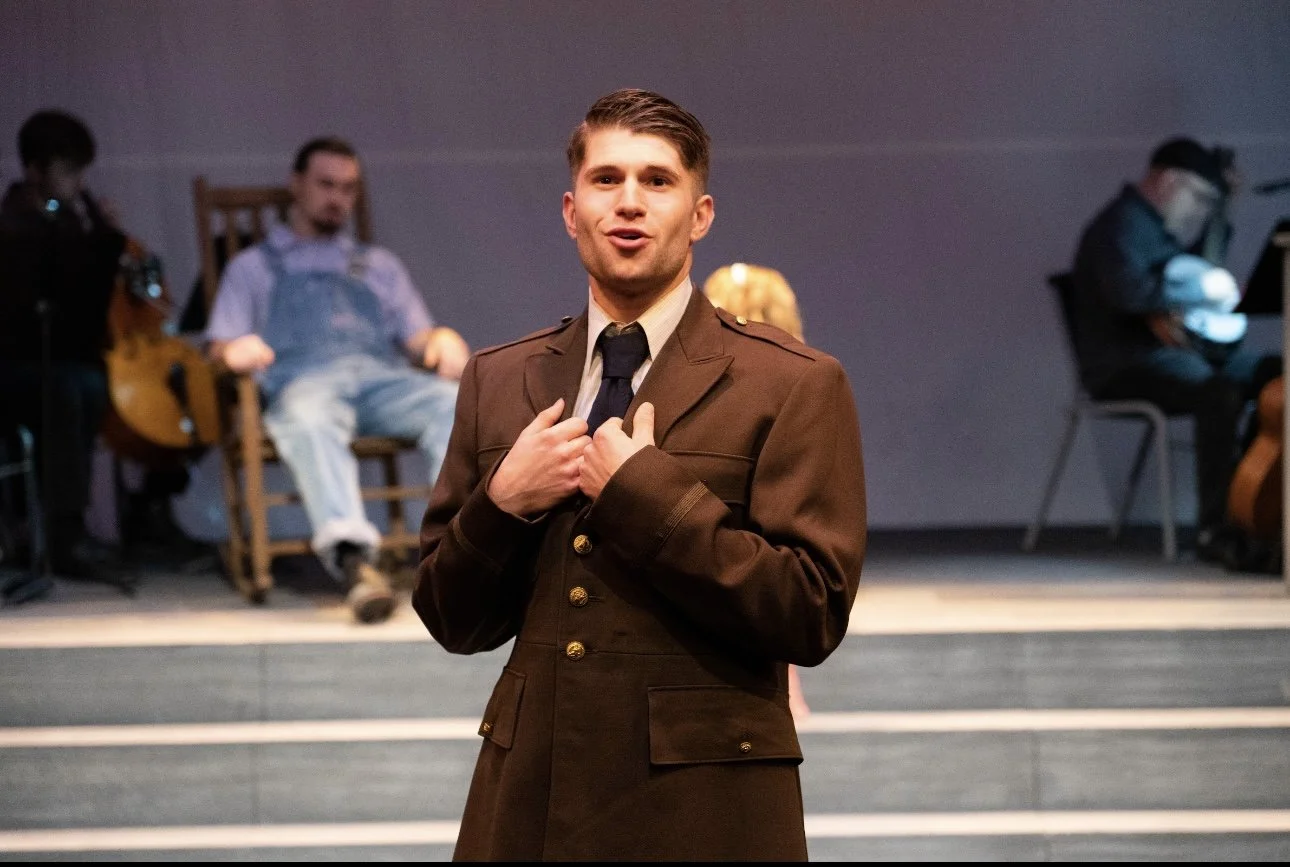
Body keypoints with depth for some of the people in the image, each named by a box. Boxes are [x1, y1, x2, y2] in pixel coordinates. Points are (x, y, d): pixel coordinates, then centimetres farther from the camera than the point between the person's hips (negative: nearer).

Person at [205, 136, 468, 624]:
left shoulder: (379, 266, 37)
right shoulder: (252, 267, 30)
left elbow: (417, 338, 24)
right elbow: (220, 348, 18)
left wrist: (441, 342, -1)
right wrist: (235, 351, -8)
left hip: (383, 378, 3)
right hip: (305, 382, -3)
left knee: (452, 402, -33)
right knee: (308, 420, -42)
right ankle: (351, 556, -62)